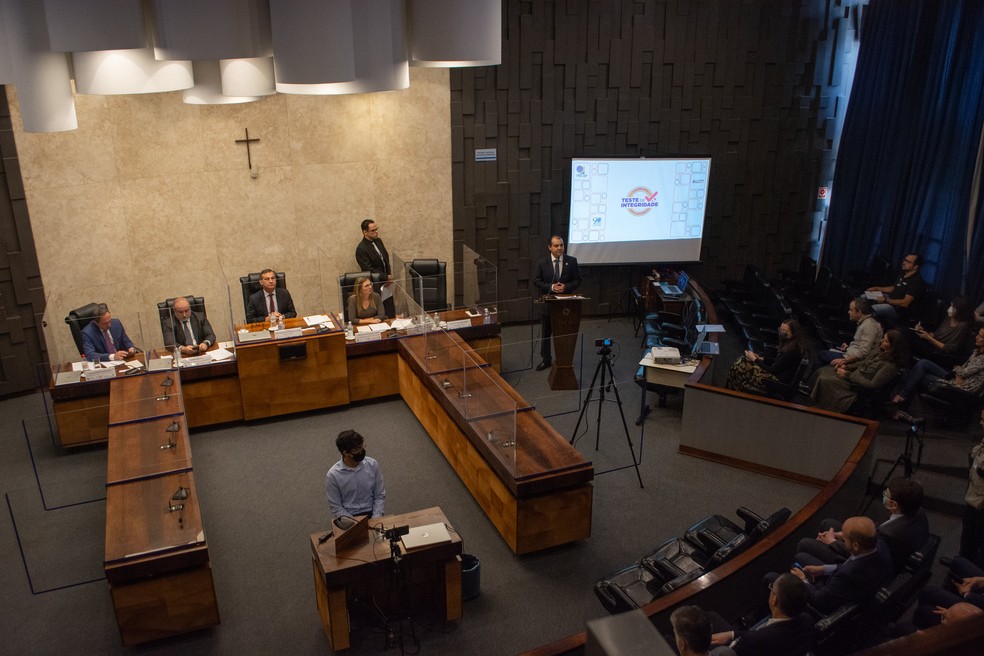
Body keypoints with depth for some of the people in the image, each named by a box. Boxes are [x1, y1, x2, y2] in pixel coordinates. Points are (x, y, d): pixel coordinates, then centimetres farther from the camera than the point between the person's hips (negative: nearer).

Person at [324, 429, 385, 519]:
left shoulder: (372, 465, -6)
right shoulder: (333, 475, -13)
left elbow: (380, 495, 1)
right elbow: (336, 508, -7)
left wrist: (375, 520, -11)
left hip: (371, 513, 2)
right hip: (349, 518, -1)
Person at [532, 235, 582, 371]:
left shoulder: (572, 261, -4)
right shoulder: (543, 263, -3)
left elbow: (577, 280, -1)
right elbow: (536, 281, -3)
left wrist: (566, 287, -19)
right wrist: (551, 287, -18)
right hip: (548, 303, 1)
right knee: (545, 334, 12)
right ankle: (545, 359, 27)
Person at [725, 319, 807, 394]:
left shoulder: (792, 350, -26)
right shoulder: (789, 343, 3)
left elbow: (772, 370, -21)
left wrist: (754, 359, -12)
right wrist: (761, 359, 3)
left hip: (779, 380, -10)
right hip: (778, 373, 10)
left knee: (739, 367, -10)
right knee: (741, 362, 7)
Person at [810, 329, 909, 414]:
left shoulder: (890, 366, -25)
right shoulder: (880, 351, -1)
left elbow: (873, 385, -24)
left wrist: (848, 375, -22)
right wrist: (847, 367, -1)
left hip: (860, 388, -9)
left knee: (824, 380, -19)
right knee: (821, 371, 3)